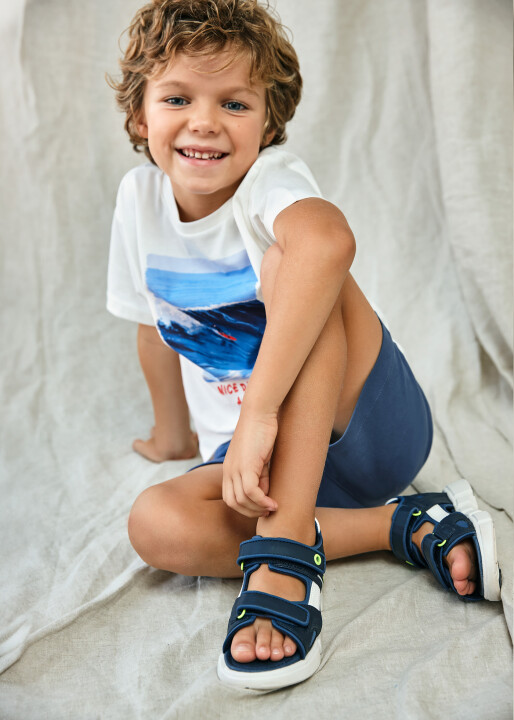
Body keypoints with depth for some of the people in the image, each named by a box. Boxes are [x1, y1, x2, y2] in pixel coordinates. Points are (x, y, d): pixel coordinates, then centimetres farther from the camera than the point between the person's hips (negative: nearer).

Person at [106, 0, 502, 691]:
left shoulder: (270, 178, -17)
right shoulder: (140, 196, 1)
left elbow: (328, 239, -43)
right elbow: (156, 324, 15)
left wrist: (257, 412, -46)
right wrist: (173, 434, 25)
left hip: (372, 422, -5)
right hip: (263, 454, 6)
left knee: (288, 261, -29)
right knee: (156, 527, -22)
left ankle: (283, 547, -34)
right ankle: (406, 525, -14)